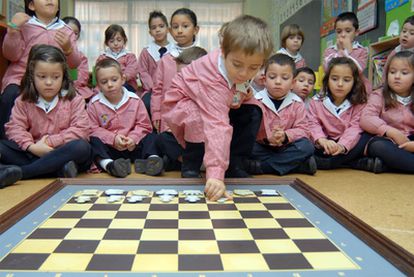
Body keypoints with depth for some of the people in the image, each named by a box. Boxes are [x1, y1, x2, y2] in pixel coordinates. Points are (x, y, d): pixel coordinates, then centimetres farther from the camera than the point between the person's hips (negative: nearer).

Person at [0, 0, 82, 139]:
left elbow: (74, 64, 2)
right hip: (20, 78, -1)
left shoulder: (67, 31, 11)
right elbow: (11, 55, -2)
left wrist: (68, 48, -19)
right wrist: (13, 29, -14)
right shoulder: (24, 25, 7)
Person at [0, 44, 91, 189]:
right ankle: (59, 170, -33)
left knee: (82, 147, -33)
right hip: (33, 153, 2)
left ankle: (19, 172, -33)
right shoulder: (24, 101, 7)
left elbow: (81, 129, -9)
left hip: (62, 153, -2)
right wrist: (32, 147, -20)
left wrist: (51, 142, -15)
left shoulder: (73, 100, 1)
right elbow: (15, 127, -1)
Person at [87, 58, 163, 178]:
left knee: (150, 137, -18)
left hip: (132, 146, 1)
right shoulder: (94, 104, -1)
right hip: (108, 148, -1)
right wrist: (113, 138, -21)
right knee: (94, 141, -27)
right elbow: (93, 129, -6)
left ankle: (152, 158, -46)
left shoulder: (134, 100, -1)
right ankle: (107, 163, -52)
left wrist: (133, 138, -20)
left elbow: (144, 125, -1)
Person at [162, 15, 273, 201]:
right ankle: (190, 168, -11)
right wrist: (215, 174, -59)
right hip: (181, 102, -7)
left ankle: (233, 166, 1)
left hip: (217, 101, 7)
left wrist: (243, 94, -12)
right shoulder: (213, 81, -43)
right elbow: (217, 126, -53)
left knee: (252, 112, -10)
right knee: (201, 121, -38)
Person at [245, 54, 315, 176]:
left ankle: (260, 166, -24)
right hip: (262, 147, -2)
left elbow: (302, 129, -4)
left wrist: (285, 136, -24)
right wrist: (267, 138, -29)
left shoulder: (297, 103, 0)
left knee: (306, 146, -25)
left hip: (285, 147, 2)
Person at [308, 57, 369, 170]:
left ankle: (325, 163, -31)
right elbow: (313, 124, -10)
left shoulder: (359, 104, -2)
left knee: (367, 138, -28)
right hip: (326, 146, 0)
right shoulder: (317, 101, 1)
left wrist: (342, 145, -36)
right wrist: (322, 140, -33)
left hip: (347, 145, 0)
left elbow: (355, 128, -15)